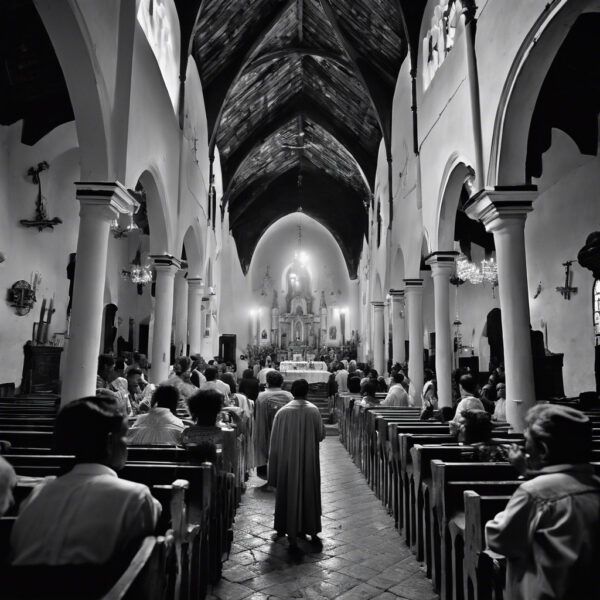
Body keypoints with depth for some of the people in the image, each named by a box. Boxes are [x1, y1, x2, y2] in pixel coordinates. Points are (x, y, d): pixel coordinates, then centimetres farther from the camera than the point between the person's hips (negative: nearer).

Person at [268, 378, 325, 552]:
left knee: (290, 494, 9)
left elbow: (275, 441, -5)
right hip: (309, 461, 1)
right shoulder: (313, 410, -9)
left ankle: (292, 534, 11)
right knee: (309, 493, 16)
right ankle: (312, 531, 26)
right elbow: (321, 434, -2)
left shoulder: (282, 412, -10)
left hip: (287, 461, -1)